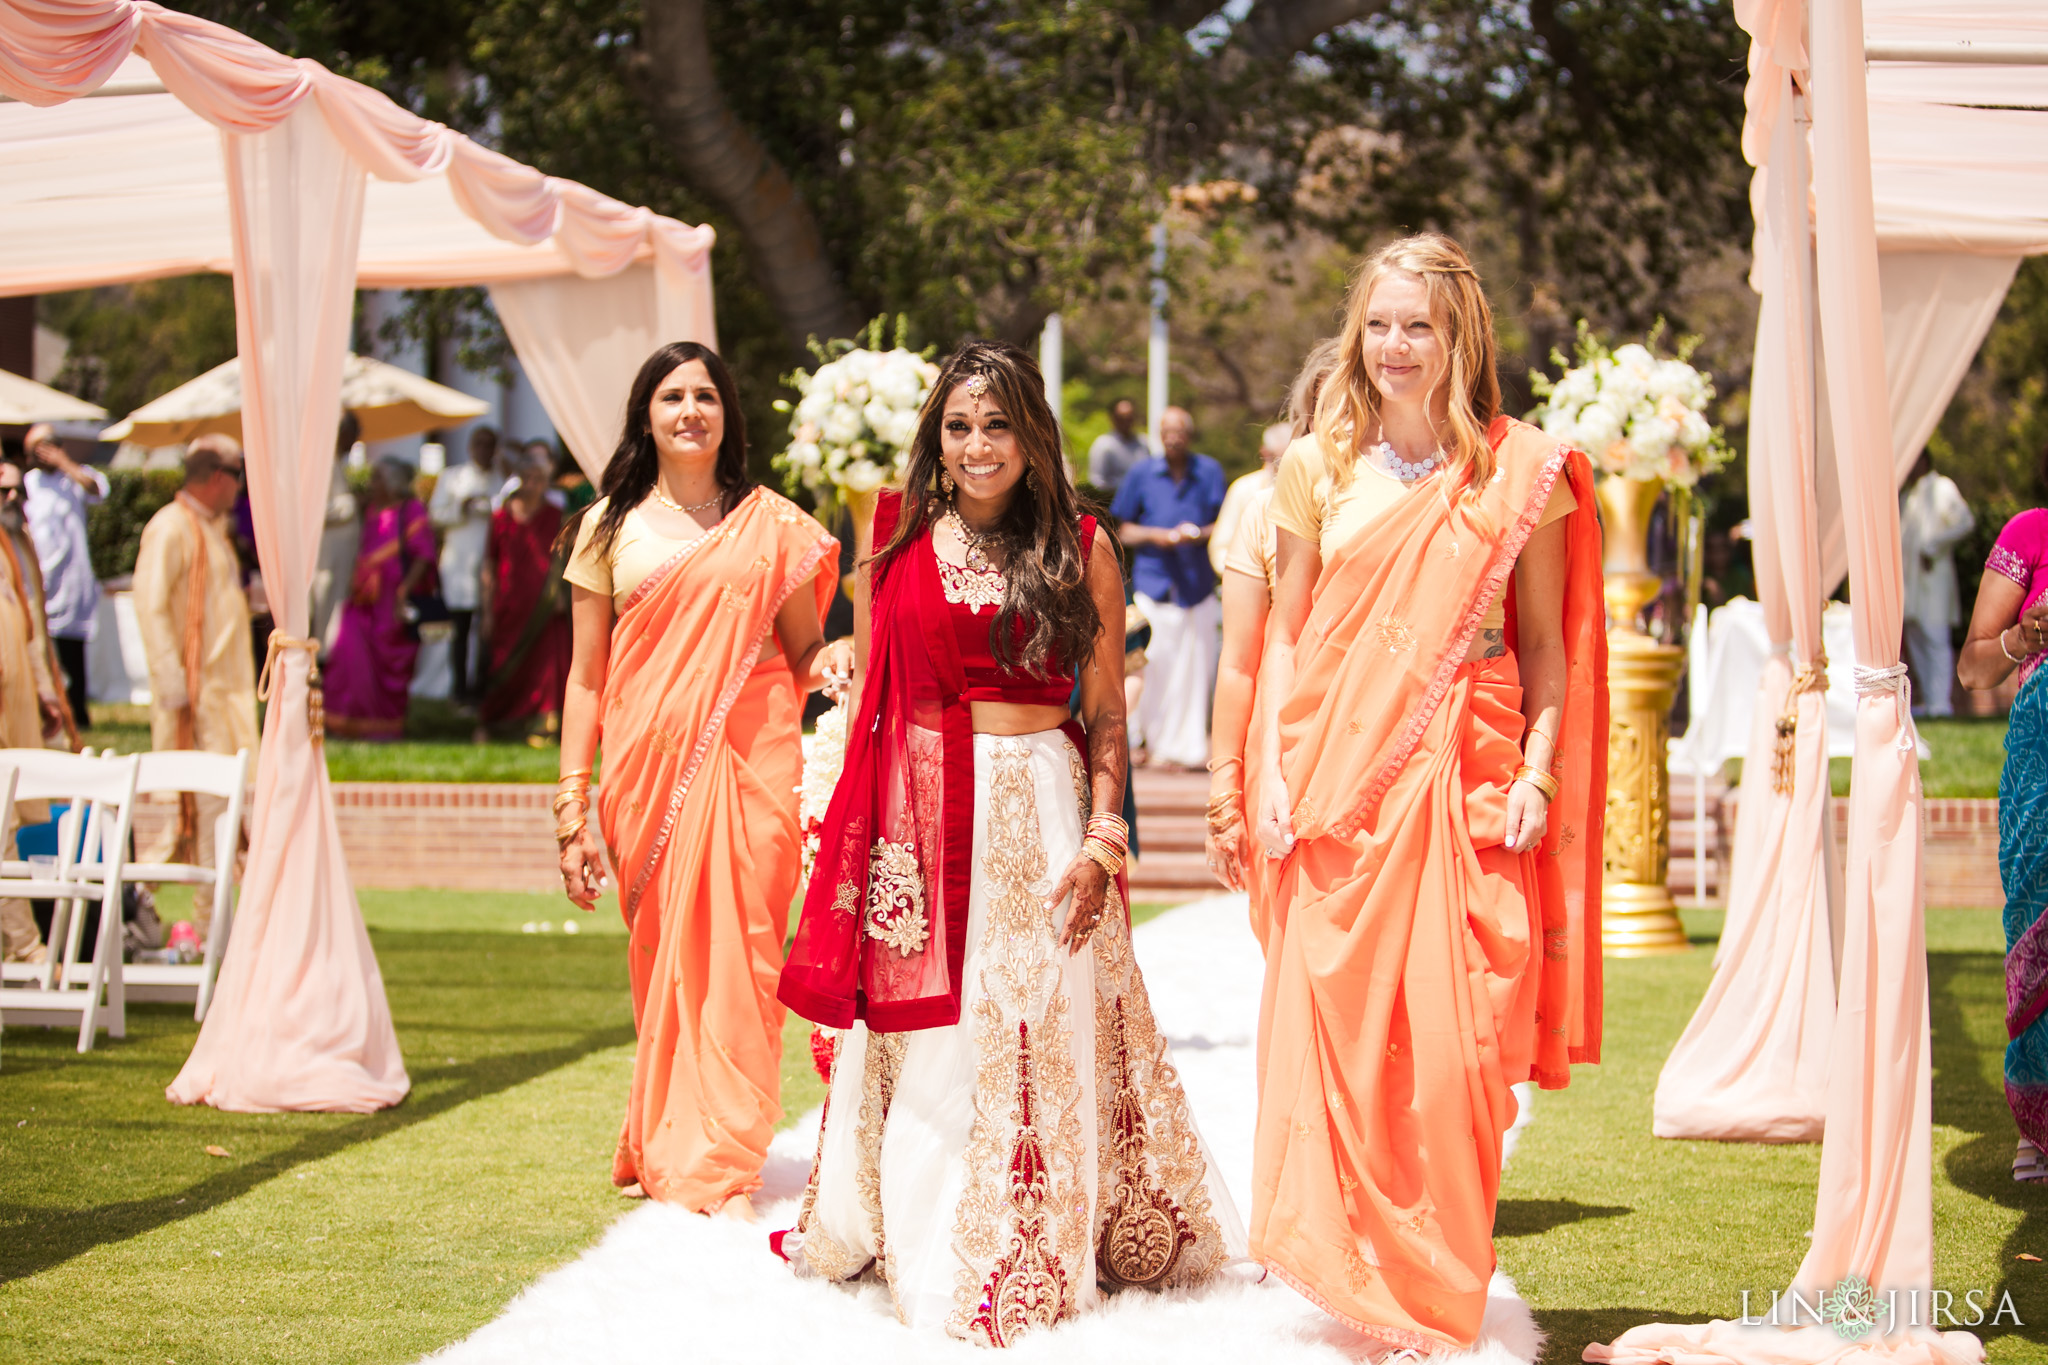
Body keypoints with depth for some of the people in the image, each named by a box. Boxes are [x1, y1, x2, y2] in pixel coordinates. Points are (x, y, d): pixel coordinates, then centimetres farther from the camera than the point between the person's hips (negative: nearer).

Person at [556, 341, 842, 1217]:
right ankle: (663, 1148, 19)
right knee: (662, 960, 4)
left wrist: (832, 657, -12)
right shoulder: (612, 528, 8)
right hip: (647, 767, 1)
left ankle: (723, 1168, -2)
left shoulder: (771, 523, 9)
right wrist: (572, 813, 2)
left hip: (749, 760, 0)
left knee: (738, 956, -6)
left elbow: (802, 652, 14)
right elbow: (586, 676, 7)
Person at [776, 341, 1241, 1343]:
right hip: (918, 814, 1)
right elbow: (866, 702, 10)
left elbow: (1106, 713, 3)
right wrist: (849, 827, 2)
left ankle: (1037, 1256, 16)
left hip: (1040, 807, -1)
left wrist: (1102, 839, -7)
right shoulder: (896, 543, 7)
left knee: (1038, 1035, 3)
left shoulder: (1081, 550, 3)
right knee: (926, 1045, 5)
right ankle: (925, 1251, 20)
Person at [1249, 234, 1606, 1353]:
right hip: (1337, 788, 2)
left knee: (1453, 1040, -2)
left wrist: (1538, 773, -7)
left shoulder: (1518, 472, 3)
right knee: (1332, 1025, 0)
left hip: (1465, 784, -1)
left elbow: (1544, 644, 5)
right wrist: (1273, 770, 1)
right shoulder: (1318, 467, 8)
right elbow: (1286, 633, 10)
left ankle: (1438, 1296, 10)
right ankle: (1347, 1264, 14)